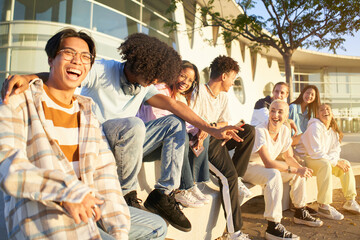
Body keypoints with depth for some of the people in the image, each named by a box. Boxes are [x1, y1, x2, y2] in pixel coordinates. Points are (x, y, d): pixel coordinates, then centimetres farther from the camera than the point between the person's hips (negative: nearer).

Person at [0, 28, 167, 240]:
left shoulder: (88, 113, 13)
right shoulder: (19, 103, -2)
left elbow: (104, 173, 3)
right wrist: (67, 190, -31)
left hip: (88, 208, 6)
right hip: (41, 213, -5)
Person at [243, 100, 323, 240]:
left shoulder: (285, 130, -3)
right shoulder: (260, 131, -26)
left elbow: (288, 157, 6)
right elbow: (268, 163, -29)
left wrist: (300, 168, -14)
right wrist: (295, 170, -29)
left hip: (267, 166, 8)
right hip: (249, 166, -8)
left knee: (300, 172, 4)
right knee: (274, 175, -35)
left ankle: (300, 213, 20)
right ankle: (273, 227, -30)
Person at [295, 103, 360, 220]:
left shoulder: (333, 130, 9)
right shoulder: (315, 127, -17)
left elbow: (335, 151, 7)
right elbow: (315, 153, -23)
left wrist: (335, 159, -17)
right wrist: (336, 162, -19)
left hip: (323, 159, 9)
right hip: (304, 158, -9)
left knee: (345, 164, -1)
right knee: (325, 165, -34)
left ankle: (350, 201, 10)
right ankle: (324, 206, -30)